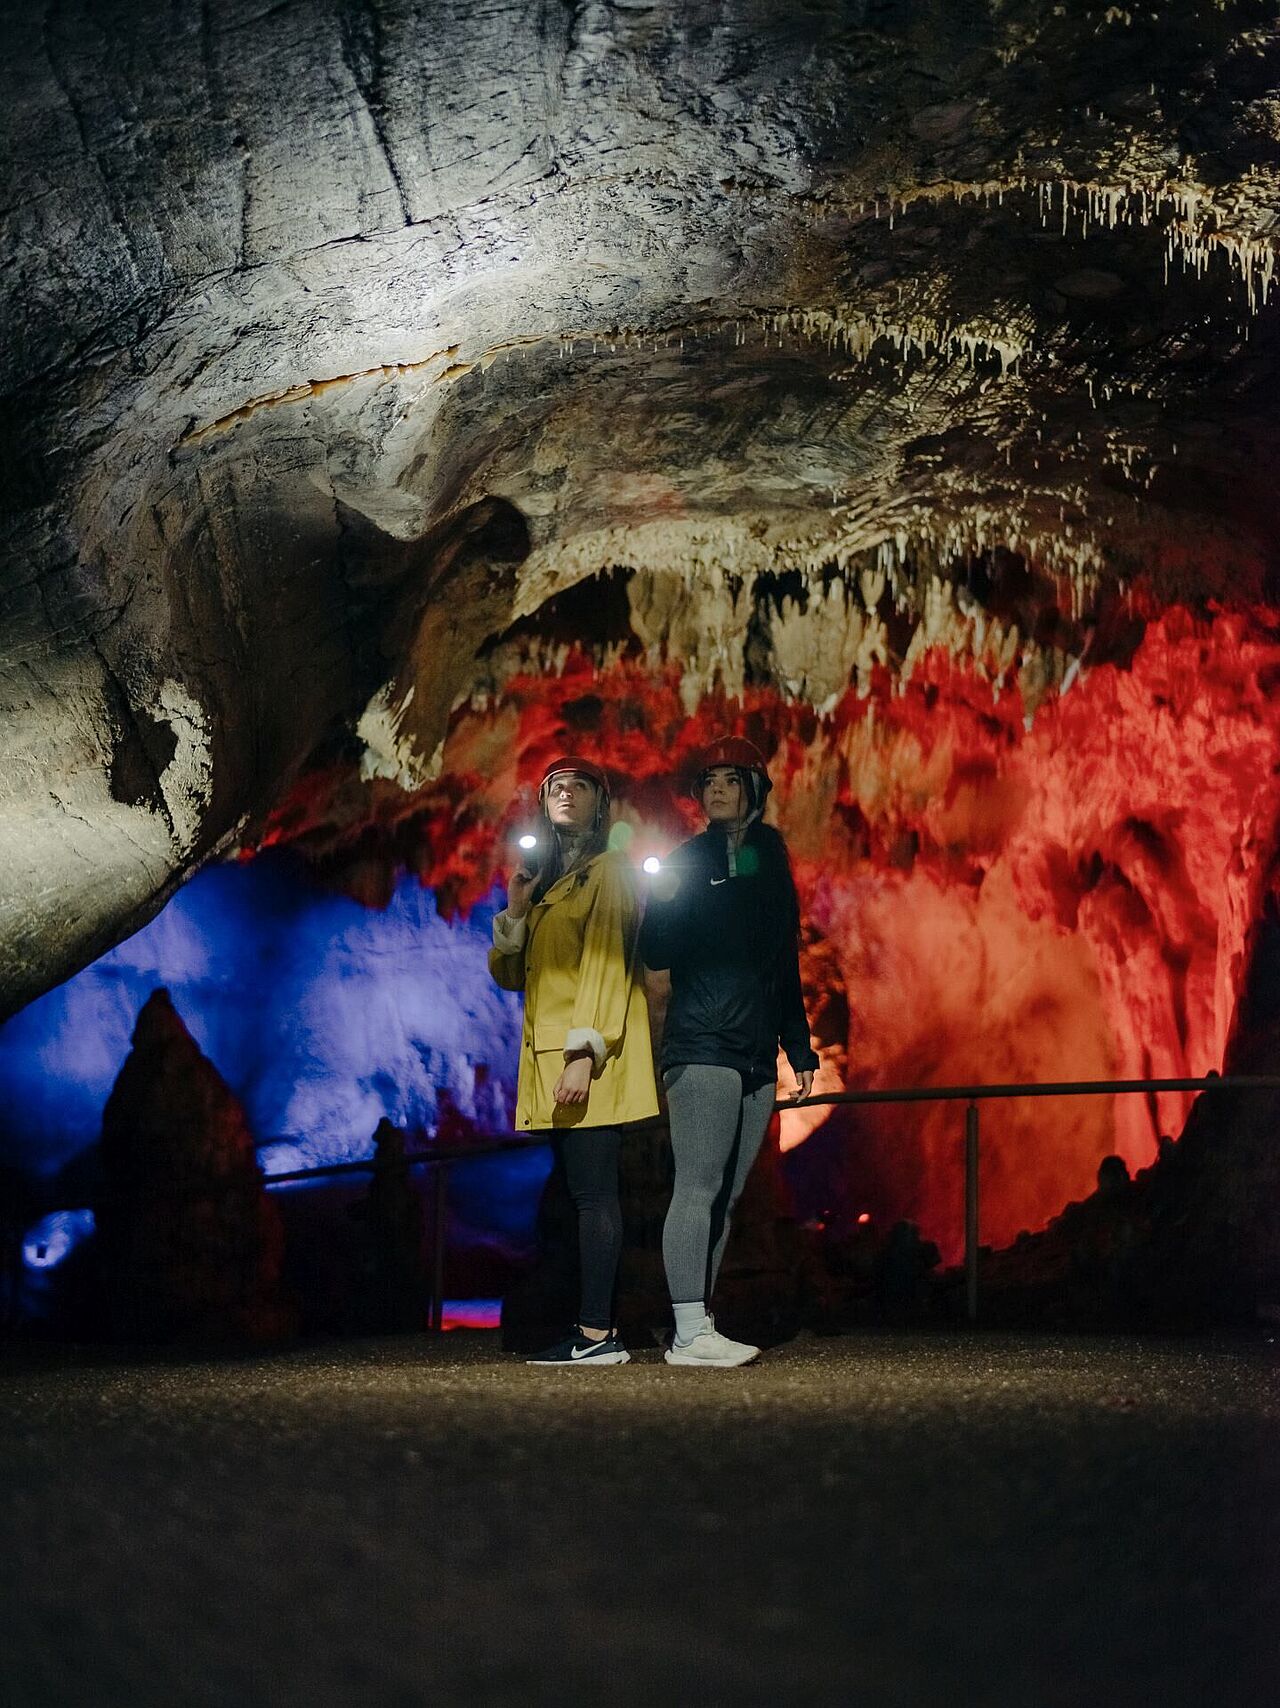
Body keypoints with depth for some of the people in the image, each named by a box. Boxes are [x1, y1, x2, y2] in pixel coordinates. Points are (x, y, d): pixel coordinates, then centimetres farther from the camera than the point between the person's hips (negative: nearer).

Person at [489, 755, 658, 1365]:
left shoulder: (608, 870, -1)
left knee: (593, 1193, -12)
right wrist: (514, 912, 4)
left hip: (588, 1060, -8)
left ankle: (596, 1336, -14)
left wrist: (584, 1052, -22)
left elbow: (607, 965, -12)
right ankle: (598, 1328, 8)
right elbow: (509, 974, 21)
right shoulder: (545, 881, 23)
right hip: (548, 1059, 8)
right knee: (587, 1195, 6)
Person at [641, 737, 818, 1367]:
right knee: (699, 1186, -12)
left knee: (724, 1196, 3)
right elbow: (656, 952, -6)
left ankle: (698, 1328, 5)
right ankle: (690, 1333, -14)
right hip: (702, 1048, -5)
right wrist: (663, 904, -25)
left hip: (756, 1054, 5)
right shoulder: (688, 862, 3)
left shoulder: (772, 868, 17)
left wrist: (799, 1049, 18)